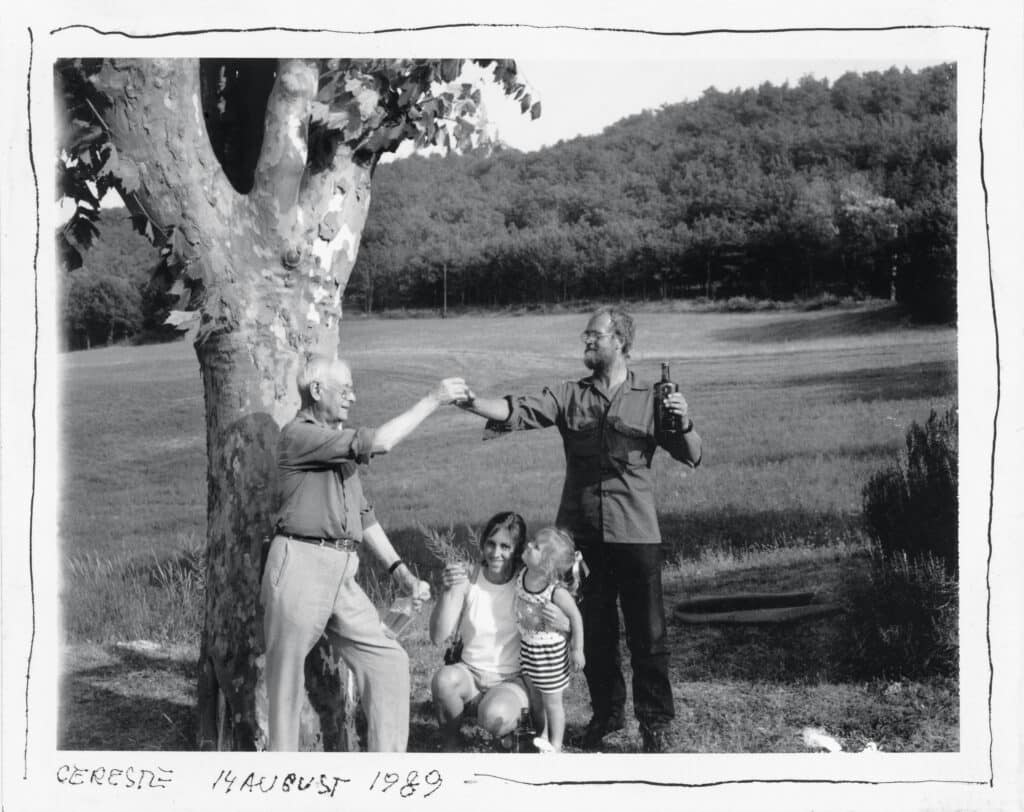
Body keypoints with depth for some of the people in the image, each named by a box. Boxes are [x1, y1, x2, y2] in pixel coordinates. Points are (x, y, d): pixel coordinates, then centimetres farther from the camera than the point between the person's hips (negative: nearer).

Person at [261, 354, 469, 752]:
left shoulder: (338, 440, 21)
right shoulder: (298, 435, -8)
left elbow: (363, 514, 24)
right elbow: (378, 442, -18)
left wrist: (399, 570, 16)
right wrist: (432, 400, -11)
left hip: (342, 574, 8)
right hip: (299, 567, -8)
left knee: (387, 660, 3)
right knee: (287, 677, 1)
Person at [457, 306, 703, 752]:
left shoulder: (650, 398, 4)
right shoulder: (569, 395, 8)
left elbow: (691, 457, 2)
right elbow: (519, 411, -7)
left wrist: (684, 424, -19)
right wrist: (474, 403, -24)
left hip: (635, 531, -2)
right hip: (581, 530, 2)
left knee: (647, 631, -1)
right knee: (593, 630, 12)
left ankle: (656, 721, 11)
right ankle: (606, 712, 28)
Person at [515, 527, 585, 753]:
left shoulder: (556, 592, -28)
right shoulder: (522, 575, -10)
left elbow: (575, 617, -17)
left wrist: (577, 649, -12)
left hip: (550, 650, -6)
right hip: (527, 647, 6)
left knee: (552, 701, 8)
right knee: (535, 698, 19)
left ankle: (555, 746, 22)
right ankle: (543, 736, 36)